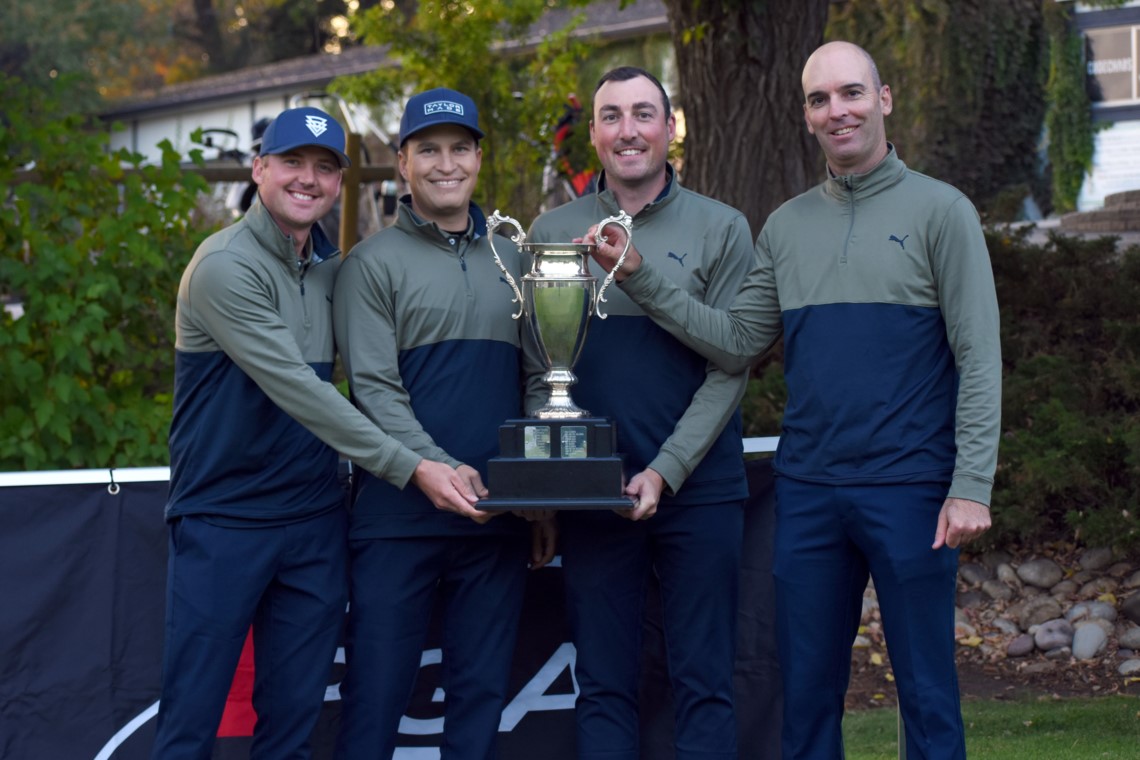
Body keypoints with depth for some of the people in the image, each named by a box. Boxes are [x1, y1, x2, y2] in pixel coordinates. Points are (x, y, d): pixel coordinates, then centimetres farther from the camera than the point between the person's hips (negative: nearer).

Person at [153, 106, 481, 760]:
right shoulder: (226, 267, -13)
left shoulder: (334, 267, 10)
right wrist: (409, 468, -24)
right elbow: (295, 388, -21)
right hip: (223, 518, -6)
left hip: (315, 521, 6)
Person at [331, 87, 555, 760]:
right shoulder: (375, 263, 1)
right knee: (377, 691, -2)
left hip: (498, 520, 4)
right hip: (400, 516, -4)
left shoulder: (511, 262, 14)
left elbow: (537, 383, 15)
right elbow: (373, 388, -8)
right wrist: (438, 468, -20)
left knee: (481, 690, 8)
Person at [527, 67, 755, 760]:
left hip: (698, 489, -1)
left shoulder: (720, 229, 2)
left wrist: (666, 473, -13)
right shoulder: (553, 232, 8)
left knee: (705, 683, 2)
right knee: (604, 685, 6)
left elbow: (729, 369, -3)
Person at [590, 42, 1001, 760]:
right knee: (807, 691, 10)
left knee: (927, 692, 2)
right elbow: (739, 343, 6)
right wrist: (642, 278, -4)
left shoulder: (940, 210, -1)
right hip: (807, 487, 4)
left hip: (908, 487, -4)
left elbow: (979, 358, -6)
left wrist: (972, 485, -13)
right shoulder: (787, 226, 13)